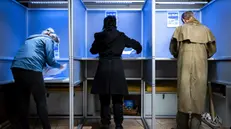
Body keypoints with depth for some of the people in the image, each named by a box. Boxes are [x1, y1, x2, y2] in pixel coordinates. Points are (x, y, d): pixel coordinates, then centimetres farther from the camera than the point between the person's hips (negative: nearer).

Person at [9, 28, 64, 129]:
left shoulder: (31, 39, 32)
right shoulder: (48, 40, 10)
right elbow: (50, 60, 3)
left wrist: (43, 67, 38)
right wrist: (59, 66, 21)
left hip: (17, 68, 7)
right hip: (32, 69, -7)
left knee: (22, 102, 13)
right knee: (41, 102, 3)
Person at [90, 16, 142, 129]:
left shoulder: (99, 36, 7)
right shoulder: (121, 36, 7)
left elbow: (93, 51, 19)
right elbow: (137, 45, 16)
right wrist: (138, 50, 39)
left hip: (103, 67, 0)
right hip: (117, 67, 0)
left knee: (104, 99, 8)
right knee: (117, 99, 7)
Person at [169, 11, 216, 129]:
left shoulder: (180, 28, 13)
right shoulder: (205, 29, 17)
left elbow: (173, 47, 11)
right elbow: (212, 49, 16)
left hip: (185, 62, -1)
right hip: (201, 63, 1)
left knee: (184, 93, 3)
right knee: (198, 93, 4)